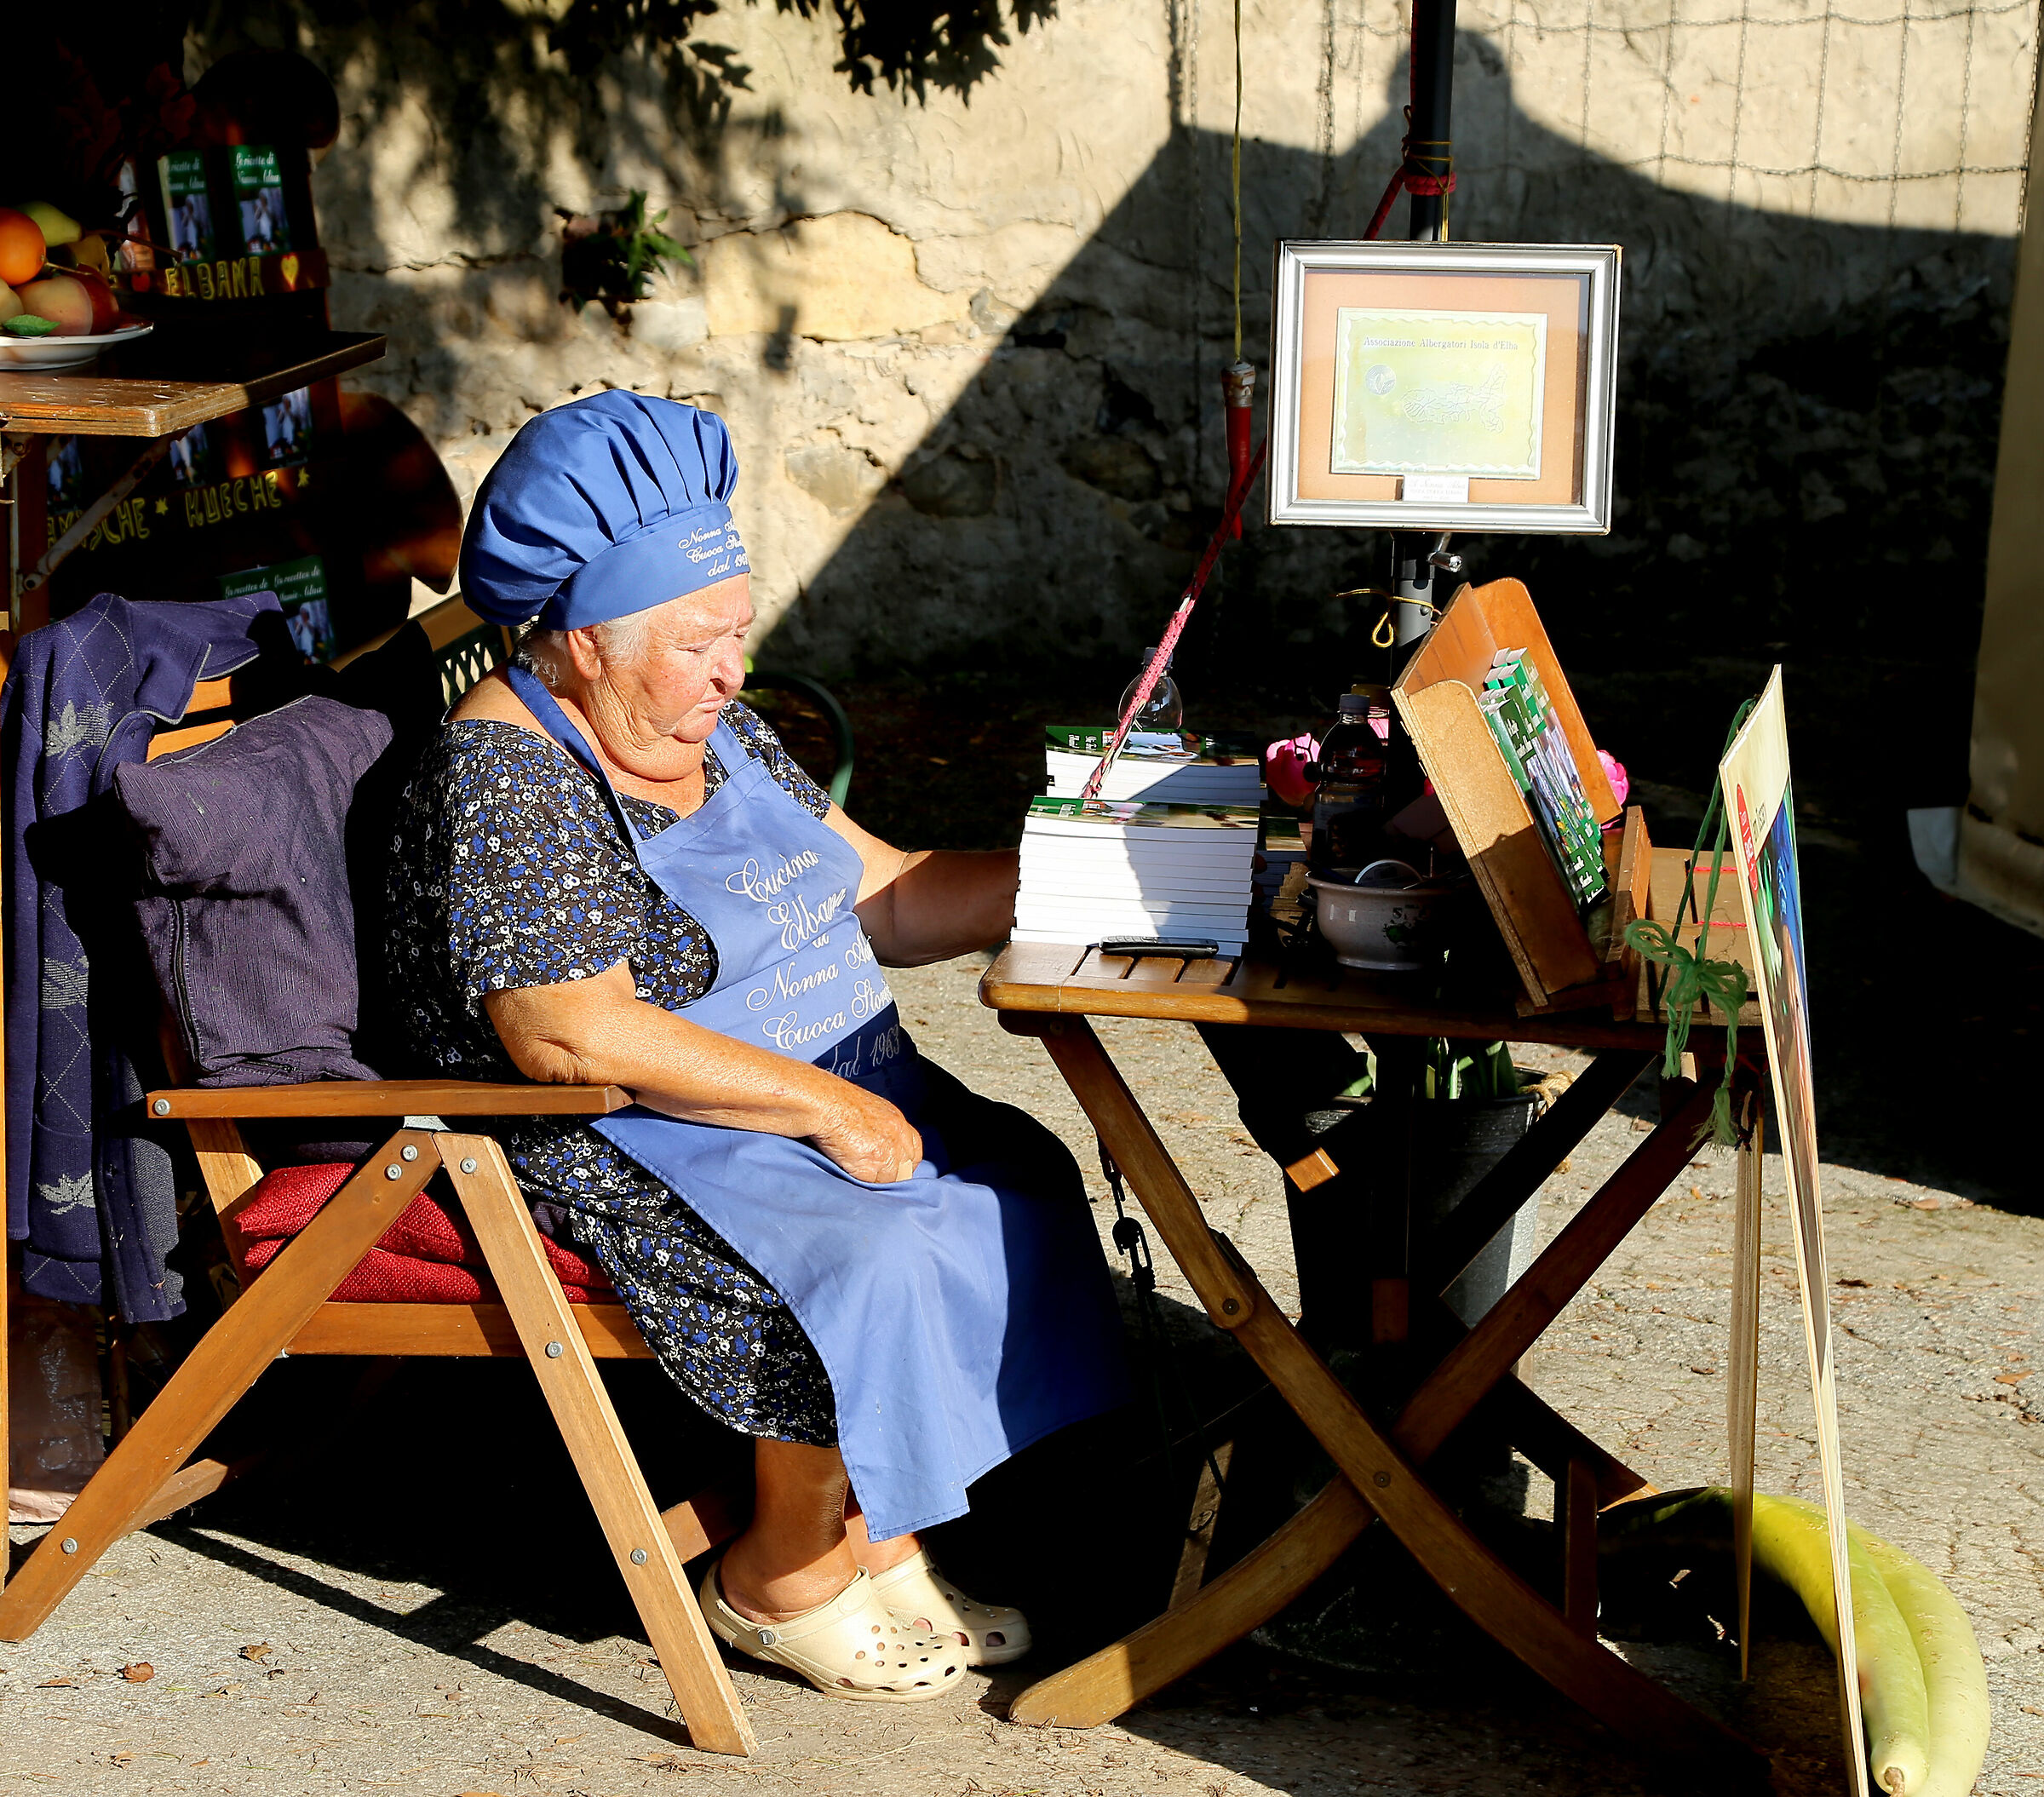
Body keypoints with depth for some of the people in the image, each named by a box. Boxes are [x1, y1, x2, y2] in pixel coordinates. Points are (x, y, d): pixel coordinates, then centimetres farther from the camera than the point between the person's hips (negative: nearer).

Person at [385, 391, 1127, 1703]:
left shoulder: (719, 736, 10)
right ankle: (785, 1581, -4)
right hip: (628, 1150, -9)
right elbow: (571, 1032, -26)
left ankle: (877, 1542, 1)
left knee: (1017, 1183, -8)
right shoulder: (506, 781, -17)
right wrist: (819, 1104, -25)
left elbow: (876, 896, 14)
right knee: (873, 1264, -27)